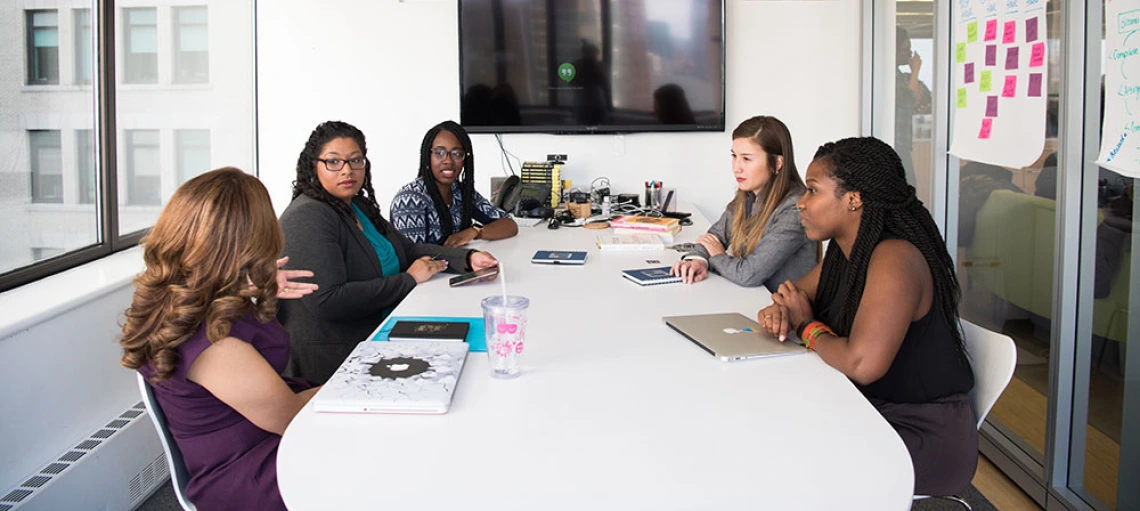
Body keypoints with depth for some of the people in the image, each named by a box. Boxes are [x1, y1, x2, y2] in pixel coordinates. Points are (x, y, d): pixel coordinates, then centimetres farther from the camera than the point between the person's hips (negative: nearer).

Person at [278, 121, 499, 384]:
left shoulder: (359, 205, 13)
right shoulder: (308, 217, -17)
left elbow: (408, 250, 15)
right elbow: (328, 301, -26)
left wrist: (468, 258, -3)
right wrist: (408, 280, -17)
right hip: (332, 360, -9)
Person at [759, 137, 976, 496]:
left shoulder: (895, 258, -25)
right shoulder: (844, 251, 3)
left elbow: (862, 364, -34)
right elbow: (799, 294, 17)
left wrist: (808, 326, -16)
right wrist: (780, 310, -7)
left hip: (924, 438, -8)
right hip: (871, 414, 8)